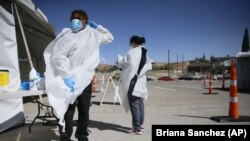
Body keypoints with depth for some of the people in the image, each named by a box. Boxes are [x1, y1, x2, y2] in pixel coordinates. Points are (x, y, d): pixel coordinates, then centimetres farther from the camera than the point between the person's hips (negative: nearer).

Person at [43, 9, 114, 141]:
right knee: (68, 112, -2)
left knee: (84, 111, 14)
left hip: (86, 80, 5)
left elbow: (109, 37, 25)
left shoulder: (93, 34, 9)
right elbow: (58, 56, -14)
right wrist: (67, 76, -22)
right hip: (71, 80, -5)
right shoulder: (67, 35, -6)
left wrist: (97, 26, 14)